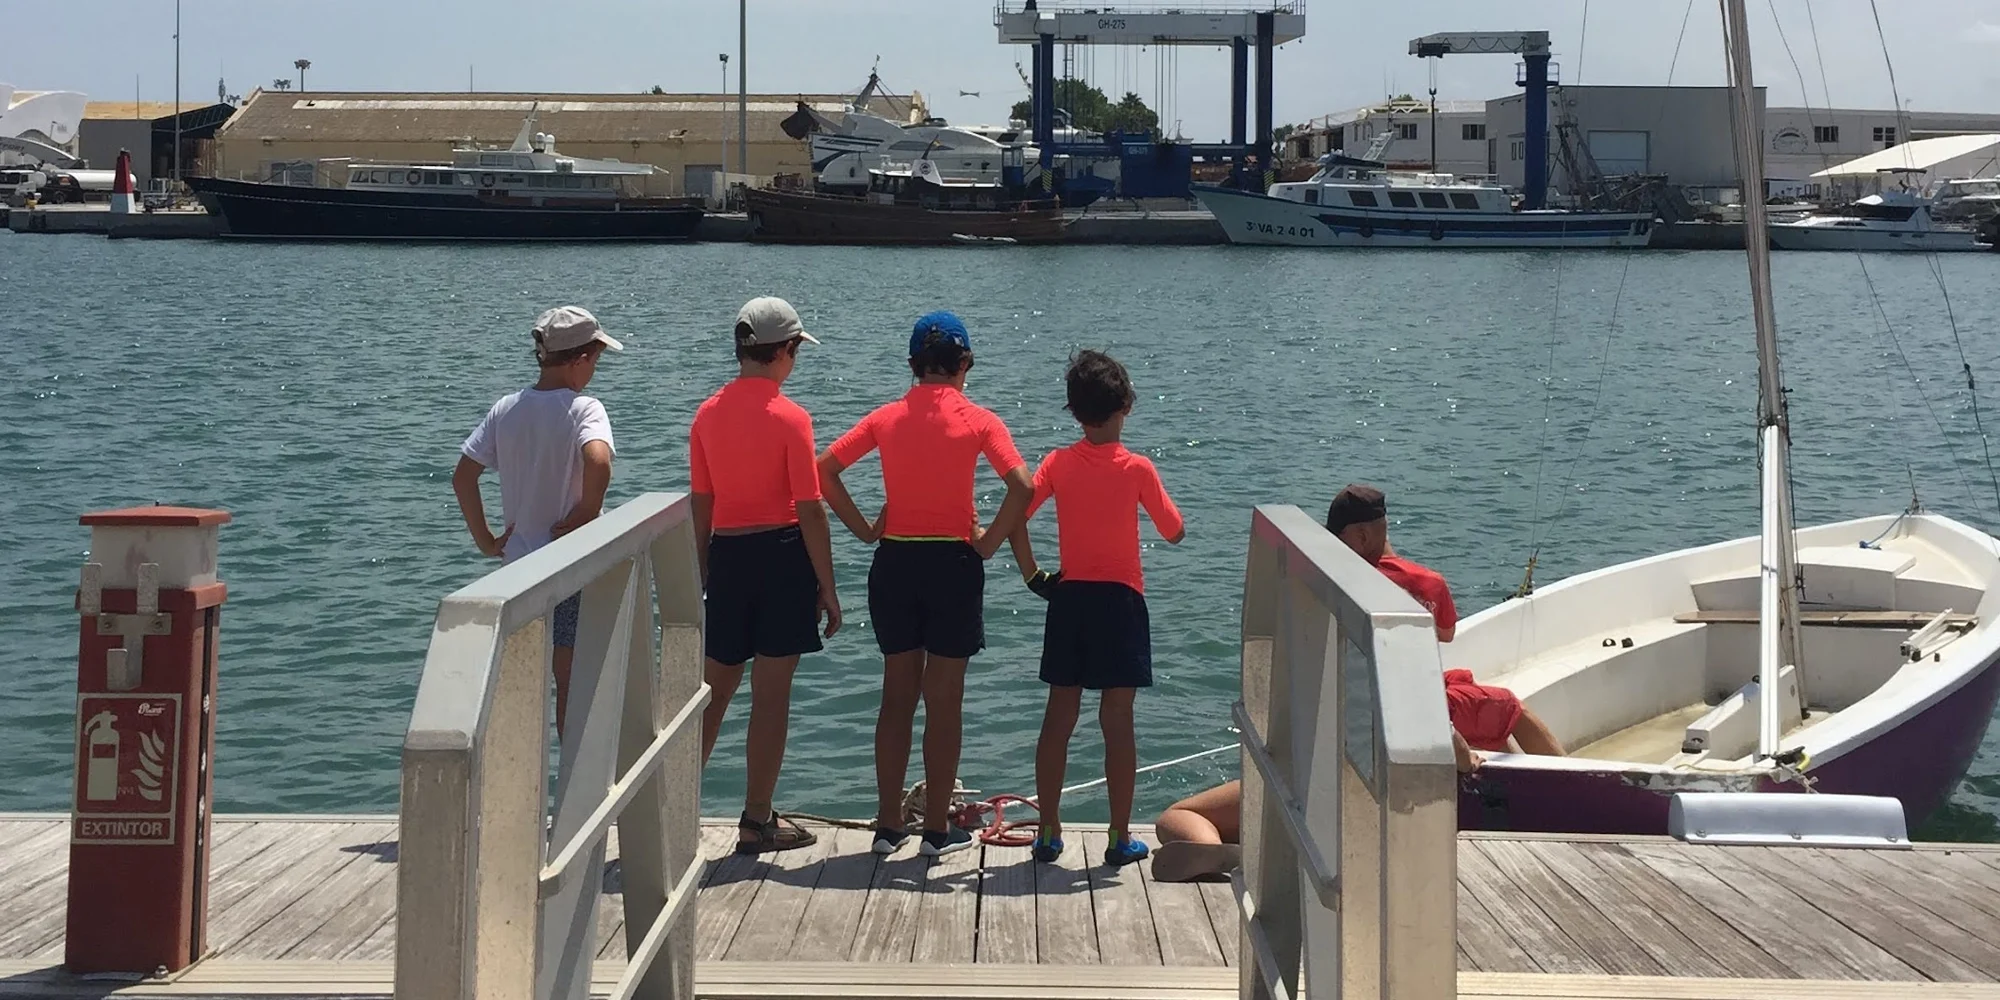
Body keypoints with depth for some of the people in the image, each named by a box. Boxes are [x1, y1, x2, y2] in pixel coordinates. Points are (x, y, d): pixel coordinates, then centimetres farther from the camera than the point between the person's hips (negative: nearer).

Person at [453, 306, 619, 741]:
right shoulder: (583, 409, -14)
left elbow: (463, 476, 1)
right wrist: (587, 515, -18)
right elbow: (598, 463, -33)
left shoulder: (506, 410, 2)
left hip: (518, 564, 5)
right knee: (572, 681, 6)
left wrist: (485, 539, 6)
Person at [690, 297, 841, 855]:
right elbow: (810, 511, -11)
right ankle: (756, 823, 8)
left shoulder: (708, 415, 3)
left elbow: (701, 506, 8)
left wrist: (702, 576, 17)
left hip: (726, 556, 5)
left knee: (712, 691, 13)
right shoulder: (789, 418, -11)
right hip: (782, 555, -5)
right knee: (771, 695, 3)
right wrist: (827, 587, -5)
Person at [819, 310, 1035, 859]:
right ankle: (937, 830, 10)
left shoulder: (887, 418, 3)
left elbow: (824, 470, -3)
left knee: (897, 696, 13)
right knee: (944, 701, 6)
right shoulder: (977, 421, -7)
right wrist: (989, 542, -8)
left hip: (894, 562, 3)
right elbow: (1022, 486, -19)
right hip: (953, 563, -3)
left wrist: (865, 529, 2)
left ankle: (888, 824, 17)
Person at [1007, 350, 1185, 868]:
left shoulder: (1058, 464, -1)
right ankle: (1120, 839, 4)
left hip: (1069, 597, 3)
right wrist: (1157, 494, 15)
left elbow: (1015, 516, -11)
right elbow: (1174, 533, -3)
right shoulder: (1137, 469, -9)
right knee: (1118, 722, 1)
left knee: (1058, 717, 8)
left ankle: (1049, 832, 12)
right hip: (1120, 598, -3)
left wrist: (1032, 574, -1)